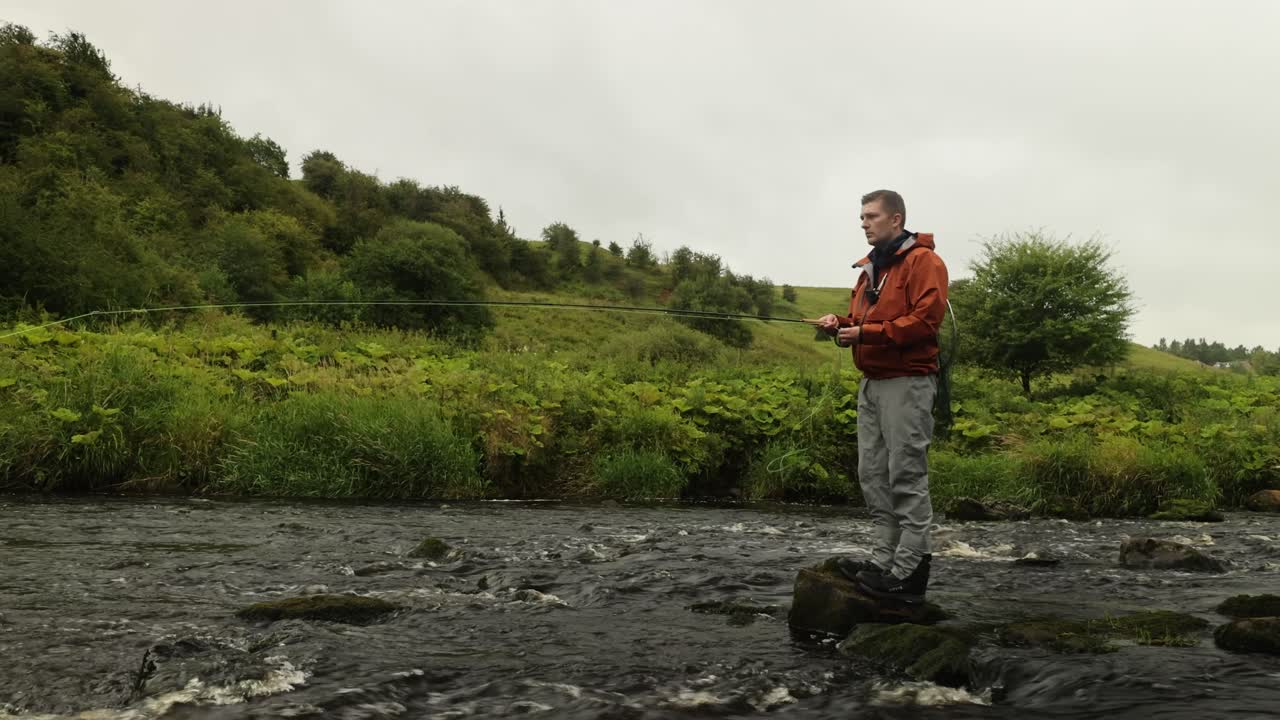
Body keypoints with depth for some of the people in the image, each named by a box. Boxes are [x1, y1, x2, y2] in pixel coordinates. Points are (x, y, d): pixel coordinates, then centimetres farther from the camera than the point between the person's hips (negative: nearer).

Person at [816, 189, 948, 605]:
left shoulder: (922, 261, -7)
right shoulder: (870, 267, 21)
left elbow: (926, 319, -17)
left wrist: (867, 332, -18)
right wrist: (841, 324, 3)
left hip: (907, 383, -9)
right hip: (871, 383, 9)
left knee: (907, 477, -7)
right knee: (874, 476, 8)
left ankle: (909, 572, -3)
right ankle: (885, 561, 15)